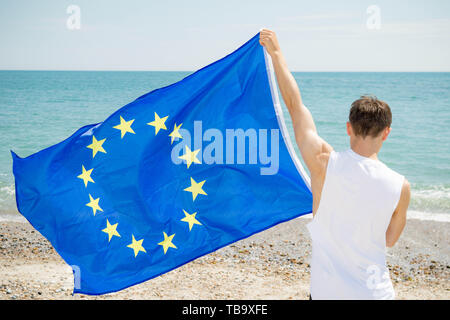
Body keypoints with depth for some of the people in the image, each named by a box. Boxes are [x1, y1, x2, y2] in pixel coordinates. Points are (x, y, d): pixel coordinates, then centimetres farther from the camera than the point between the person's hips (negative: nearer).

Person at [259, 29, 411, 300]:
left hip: (325, 291, 0)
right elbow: (390, 239, 2)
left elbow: (294, 104, -5)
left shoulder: (325, 163, -17)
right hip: (374, 292, 0)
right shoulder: (400, 187, -15)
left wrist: (276, 52, 6)